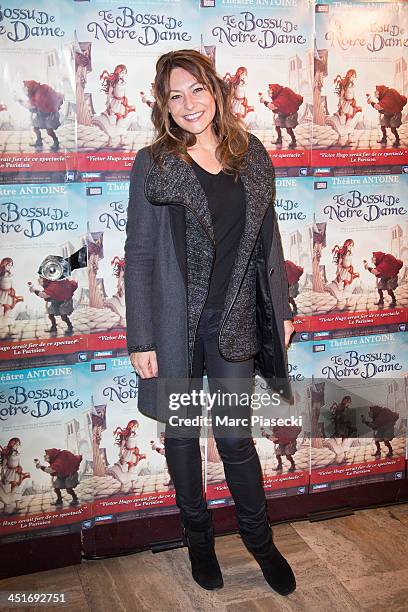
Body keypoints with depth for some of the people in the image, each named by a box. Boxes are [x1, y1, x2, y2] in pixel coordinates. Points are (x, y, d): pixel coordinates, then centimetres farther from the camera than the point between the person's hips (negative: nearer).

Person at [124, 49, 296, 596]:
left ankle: (259, 538, 31)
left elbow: (268, 239, 10)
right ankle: (198, 536, 34)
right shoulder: (153, 165, -5)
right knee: (183, 431, 13)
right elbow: (139, 256, -6)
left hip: (235, 323, 2)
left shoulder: (251, 156, 4)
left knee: (234, 434, 8)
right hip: (177, 324, -1)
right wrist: (140, 339, -9)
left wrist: (280, 309, 10)